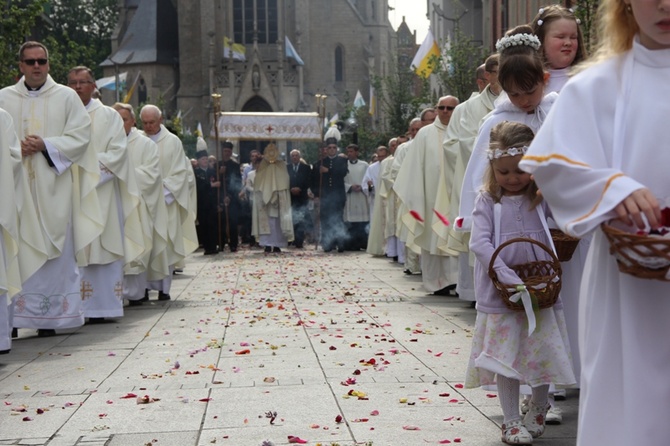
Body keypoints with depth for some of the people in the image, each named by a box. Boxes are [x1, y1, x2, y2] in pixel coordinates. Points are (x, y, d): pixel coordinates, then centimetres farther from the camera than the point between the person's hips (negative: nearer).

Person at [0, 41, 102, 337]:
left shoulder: (66, 97, 8)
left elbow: (80, 135, 0)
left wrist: (45, 145, -11)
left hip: (53, 188, -1)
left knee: (54, 251, -1)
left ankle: (50, 317, 4)